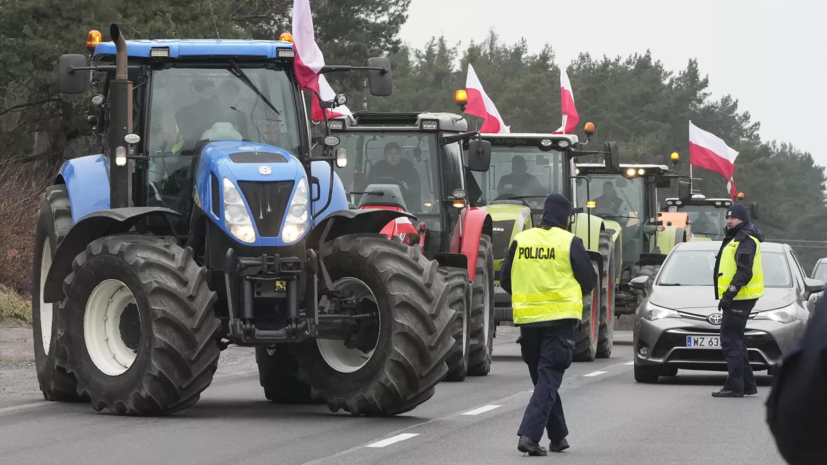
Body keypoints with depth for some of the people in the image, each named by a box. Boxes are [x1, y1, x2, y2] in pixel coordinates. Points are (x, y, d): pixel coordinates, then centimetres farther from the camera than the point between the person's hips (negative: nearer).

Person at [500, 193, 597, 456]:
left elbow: (505, 279, 9)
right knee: (549, 380, -4)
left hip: (527, 319, 4)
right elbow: (589, 280, 0)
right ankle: (529, 435, -17)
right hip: (559, 319, -4)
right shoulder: (569, 242, -6)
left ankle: (558, 436, 22)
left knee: (543, 378, 16)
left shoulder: (520, 241, 3)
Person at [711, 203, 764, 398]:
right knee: (735, 341, 15)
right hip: (737, 299, 11)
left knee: (731, 340, -12)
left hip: (740, 299, -11)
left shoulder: (745, 241, -12)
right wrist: (728, 295, 20)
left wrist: (729, 293, -24)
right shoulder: (735, 239, 21)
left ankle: (735, 386, -14)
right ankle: (748, 385, 19)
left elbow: (744, 272, -21)